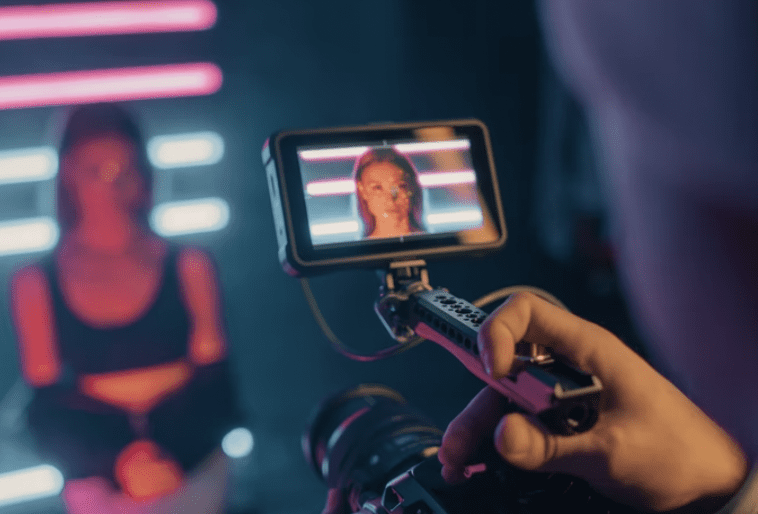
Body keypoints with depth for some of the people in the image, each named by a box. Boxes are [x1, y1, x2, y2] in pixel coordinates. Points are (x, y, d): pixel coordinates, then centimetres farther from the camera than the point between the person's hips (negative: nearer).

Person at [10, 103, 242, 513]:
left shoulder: (188, 267, -3)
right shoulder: (35, 285, -4)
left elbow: (215, 385, -3)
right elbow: (48, 411, -4)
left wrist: (168, 450, -19)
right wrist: (119, 464, -19)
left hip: (194, 478, 0)